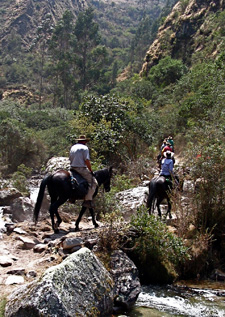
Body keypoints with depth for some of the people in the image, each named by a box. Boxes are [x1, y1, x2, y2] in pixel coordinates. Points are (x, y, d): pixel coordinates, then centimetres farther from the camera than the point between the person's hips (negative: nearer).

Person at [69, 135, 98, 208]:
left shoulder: (72, 147, 18)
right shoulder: (85, 148, -5)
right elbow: (87, 161, -14)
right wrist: (91, 171, -5)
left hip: (72, 168, 8)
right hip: (81, 169, -8)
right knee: (93, 182, -3)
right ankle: (88, 200, -11)